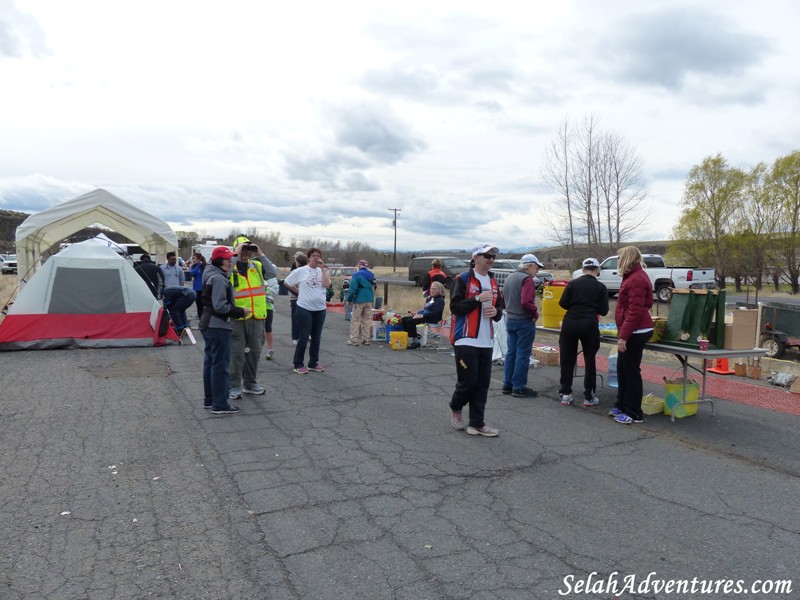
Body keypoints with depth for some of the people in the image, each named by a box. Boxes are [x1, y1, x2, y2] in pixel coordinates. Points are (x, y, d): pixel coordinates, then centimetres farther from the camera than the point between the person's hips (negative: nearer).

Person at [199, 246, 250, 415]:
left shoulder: (212, 276, 14)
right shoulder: (219, 278, -18)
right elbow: (220, 306, -23)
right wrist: (241, 311, -15)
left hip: (209, 325, 10)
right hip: (218, 326, -10)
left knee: (210, 362, 15)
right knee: (221, 365, -5)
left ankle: (209, 399, 25)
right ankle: (220, 404, 0)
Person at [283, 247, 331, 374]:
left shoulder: (322, 271, 3)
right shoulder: (300, 271, -5)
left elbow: (327, 285, -14)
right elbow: (286, 283, 3)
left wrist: (323, 269, -13)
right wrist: (298, 292, 1)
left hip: (320, 309, 4)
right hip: (304, 309, -4)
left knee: (316, 337, 12)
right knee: (303, 338, -1)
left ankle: (313, 363, 24)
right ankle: (298, 365, 9)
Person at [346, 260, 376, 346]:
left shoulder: (357, 275, -11)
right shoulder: (371, 275, 8)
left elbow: (352, 289, -13)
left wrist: (349, 299, -4)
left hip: (359, 300, -6)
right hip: (369, 300, 6)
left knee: (355, 320, 1)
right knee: (366, 321, 12)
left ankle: (354, 340, -1)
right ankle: (366, 339, 15)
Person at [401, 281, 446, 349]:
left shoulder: (440, 300, -8)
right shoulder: (430, 298, 20)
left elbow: (435, 313, -21)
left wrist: (422, 316, -25)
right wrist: (418, 314, 2)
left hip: (432, 319, -10)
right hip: (423, 316, 10)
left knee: (411, 321, -28)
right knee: (404, 319, -1)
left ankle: (416, 342, -22)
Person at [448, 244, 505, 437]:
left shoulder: (493, 282, 16)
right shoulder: (462, 279, -5)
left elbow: (500, 308, 22)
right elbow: (455, 306, -14)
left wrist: (496, 311, -1)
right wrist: (478, 299, -20)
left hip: (486, 342, 7)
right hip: (466, 340, -6)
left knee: (482, 384, 6)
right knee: (468, 381, -3)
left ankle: (477, 424, 14)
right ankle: (455, 408, 26)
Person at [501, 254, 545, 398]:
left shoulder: (509, 278, 12)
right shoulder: (527, 279, -15)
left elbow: (504, 299, 19)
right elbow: (526, 302, -26)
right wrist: (535, 314, -12)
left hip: (510, 320, 8)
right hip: (524, 321, -8)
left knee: (511, 352, 14)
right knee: (523, 354, -2)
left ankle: (507, 384, 19)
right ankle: (519, 388, 2)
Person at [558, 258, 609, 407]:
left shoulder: (572, 283, 4)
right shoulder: (600, 287, 2)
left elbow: (563, 303, 0)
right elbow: (603, 311, 1)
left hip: (570, 323, 1)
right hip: (589, 325, -1)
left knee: (567, 359, 10)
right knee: (589, 360, 10)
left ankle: (565, 394, 13)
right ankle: (589, 396, 15)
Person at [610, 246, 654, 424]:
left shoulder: (636, 279, -18)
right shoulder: (634, 276, 14)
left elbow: (635, 311, -24)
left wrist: (623, 336, -24)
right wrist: (622, 333, 19)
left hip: (635, 332, -10)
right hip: (631, 331, 10)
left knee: (631, 371, -2)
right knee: (622, 369, 16)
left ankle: (633, 413, 8)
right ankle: (622, 406, 28)